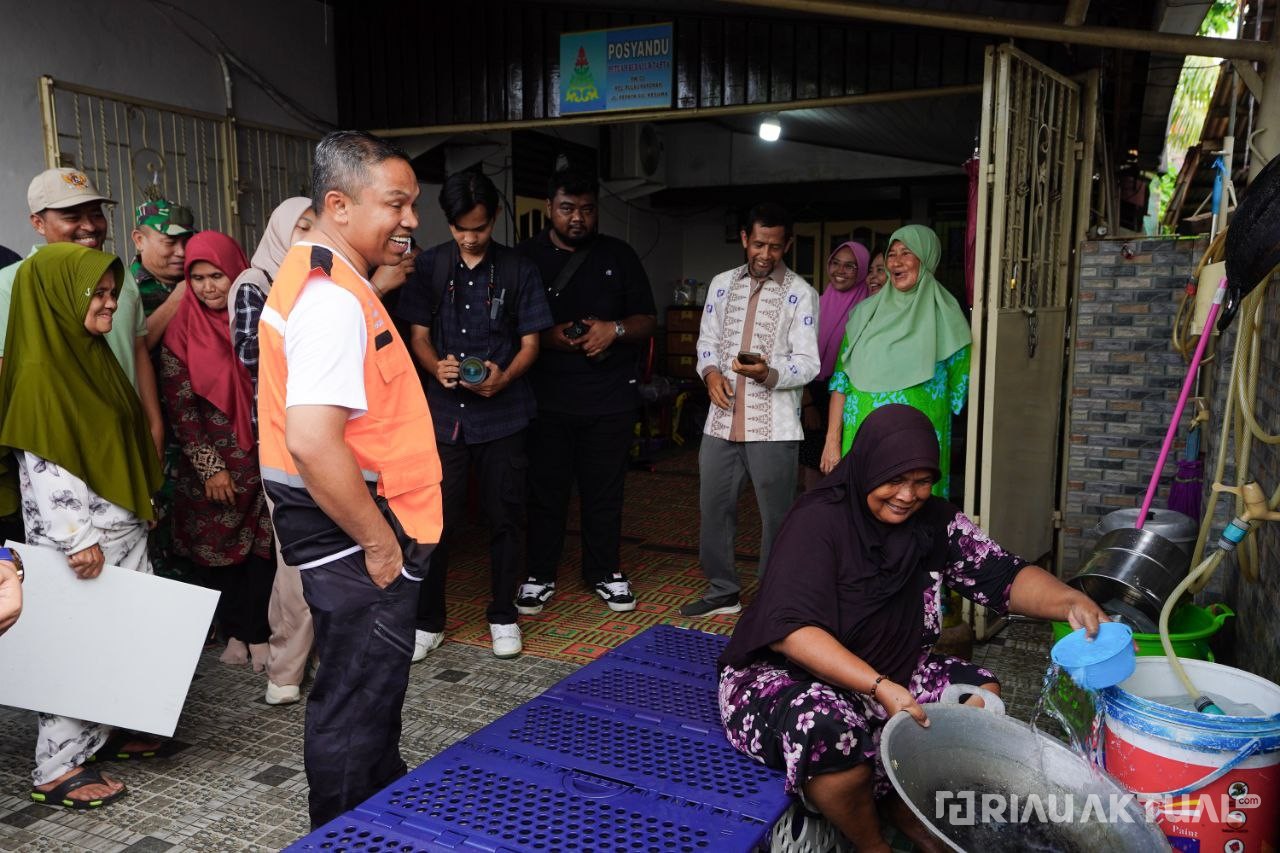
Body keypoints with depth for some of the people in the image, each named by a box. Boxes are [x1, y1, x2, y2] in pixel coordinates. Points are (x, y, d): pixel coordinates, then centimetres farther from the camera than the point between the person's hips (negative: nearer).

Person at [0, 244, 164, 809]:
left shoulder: (94, 356, 11)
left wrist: (141, 506, 19)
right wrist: (77, 539, -21)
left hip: (123, 530, 8)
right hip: (81, 540, -8)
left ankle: (104, 730, 29)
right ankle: (57, 768, 11)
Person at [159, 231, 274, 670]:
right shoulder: (181, 328, -3)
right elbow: (179, 403, -4)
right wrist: (209, 466, -7)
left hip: (263, 456, 0)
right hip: (211, 463, 0)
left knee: (263, 544, 2)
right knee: (221, 548, 8)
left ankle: (258, 633, 14)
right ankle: (235, 631, 23)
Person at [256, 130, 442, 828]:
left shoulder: (314, 274, 11)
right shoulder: (335, 300, -23)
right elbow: (312, 442, -32)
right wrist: (380, 543, -22)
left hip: (349, 523, 11)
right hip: (353, 532, -11)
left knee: (370, 688, 26)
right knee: (356, 699, 6)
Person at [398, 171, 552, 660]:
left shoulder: (518, 270, 1)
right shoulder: (429, 267, 4)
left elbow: (530, 342, 2)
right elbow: (418, 334, 6)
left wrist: (504, 377, -18)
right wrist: (437, 367, -15)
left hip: (502, 413, 0)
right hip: (445, 412, 1)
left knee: (504, 517, 7)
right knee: (436, 518, 2)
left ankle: (503, 616, 23)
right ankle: (427, 621, 18)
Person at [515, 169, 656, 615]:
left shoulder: (618, 256, 8)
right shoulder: (525, 257, 4)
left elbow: (647, 320, 9)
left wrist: (615, 329, -12)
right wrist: (550, 337, -17)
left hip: (610, 398, 1)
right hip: (546, 397, -1)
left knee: (605, 490, 9)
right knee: (546, 489, 6)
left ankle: (604, 571, 25)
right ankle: (539, 575, 22)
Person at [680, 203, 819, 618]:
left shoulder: (800, 293, -4)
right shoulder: (721, 284, 11)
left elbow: (807, 364, -9)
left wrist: (768, 374, -28)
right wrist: (710, 371, -6)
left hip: (774, 426, -4)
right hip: (722, 420, 5)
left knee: (776, 516, 5)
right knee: (714, 508, 13)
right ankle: (722, 590, 30)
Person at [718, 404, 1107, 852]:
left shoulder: (935, 521, -4)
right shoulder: (819, 521, -22)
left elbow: (1002, 575, -9)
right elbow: (791, 630, -29)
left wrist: (1069, 600, -30)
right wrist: (879, 688, -37)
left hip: (884, 671, 7)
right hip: (784, 675, -6)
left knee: (981, 694, -4)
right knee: (829, 731, -34)